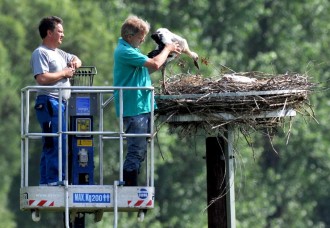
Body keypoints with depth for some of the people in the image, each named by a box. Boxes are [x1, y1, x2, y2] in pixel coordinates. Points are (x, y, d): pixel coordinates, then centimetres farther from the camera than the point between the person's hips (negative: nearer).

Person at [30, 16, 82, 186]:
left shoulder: (58, 53, 21)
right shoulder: (41, 53, -7)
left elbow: (76, 60, 38)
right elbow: (42, 78, -20)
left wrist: (74, 63, 13)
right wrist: (64, 73, -10)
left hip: (60, 103, 10)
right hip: (49, 103, -10)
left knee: (50, 146, 11)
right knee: (57, 144, -14)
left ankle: (46, 183, 13)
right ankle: (55, 181, -16)